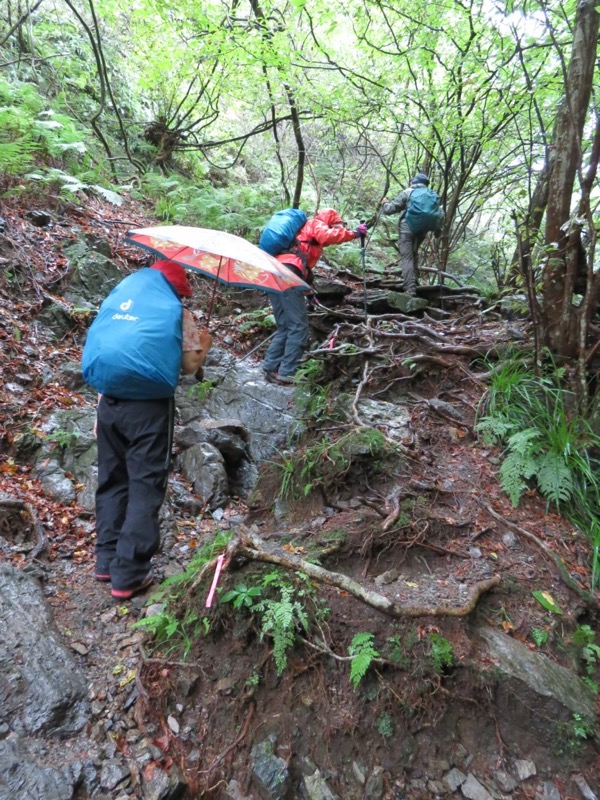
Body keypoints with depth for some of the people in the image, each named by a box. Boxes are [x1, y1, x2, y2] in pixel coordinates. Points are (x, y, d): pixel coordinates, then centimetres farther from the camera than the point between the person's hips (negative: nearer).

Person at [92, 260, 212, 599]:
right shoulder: (179, 314, 1)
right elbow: (189, 365, -5)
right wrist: (205, 343, 16)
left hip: (110, 402, 6)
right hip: (149, 407, -5)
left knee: (112, 481, 17)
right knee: (145, 486, 2)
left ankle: (108, 561, 25)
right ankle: (129, 574, 5)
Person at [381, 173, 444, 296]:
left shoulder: (407, 193, -1)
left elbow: (390, 209, -4)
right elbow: (440, 215, 9)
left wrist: (385, 203, 18)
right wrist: (437, 229, 23)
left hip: (406, 229, -5)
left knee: (407, 258, -8)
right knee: (414, 254, 26)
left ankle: (410, 289, -18)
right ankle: (414, 281, 28)